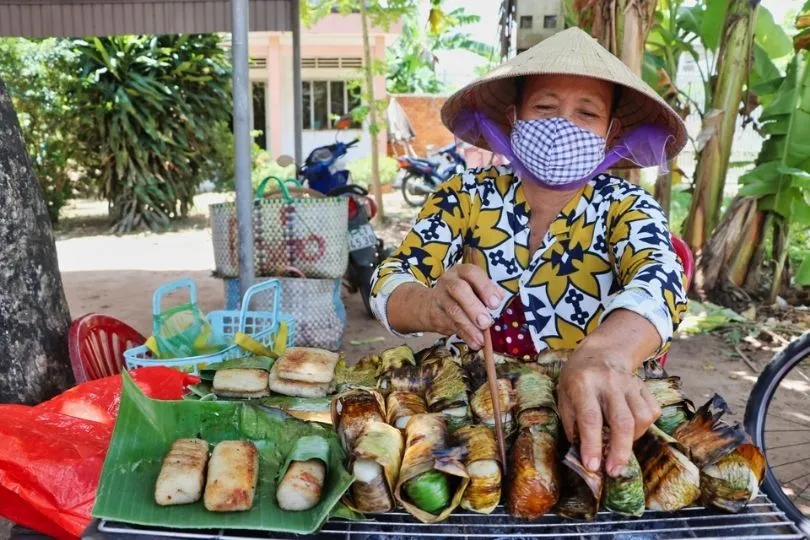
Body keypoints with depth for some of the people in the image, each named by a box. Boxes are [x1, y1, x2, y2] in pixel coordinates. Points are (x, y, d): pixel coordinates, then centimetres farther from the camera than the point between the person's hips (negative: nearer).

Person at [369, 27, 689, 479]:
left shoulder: (626, 208, -5)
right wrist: (434, 306, -34)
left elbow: (658, 280, -25)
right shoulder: (467, 195, -2)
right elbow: (388, 285, -10)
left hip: (586, 420, 0)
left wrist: (606, 354, -47)